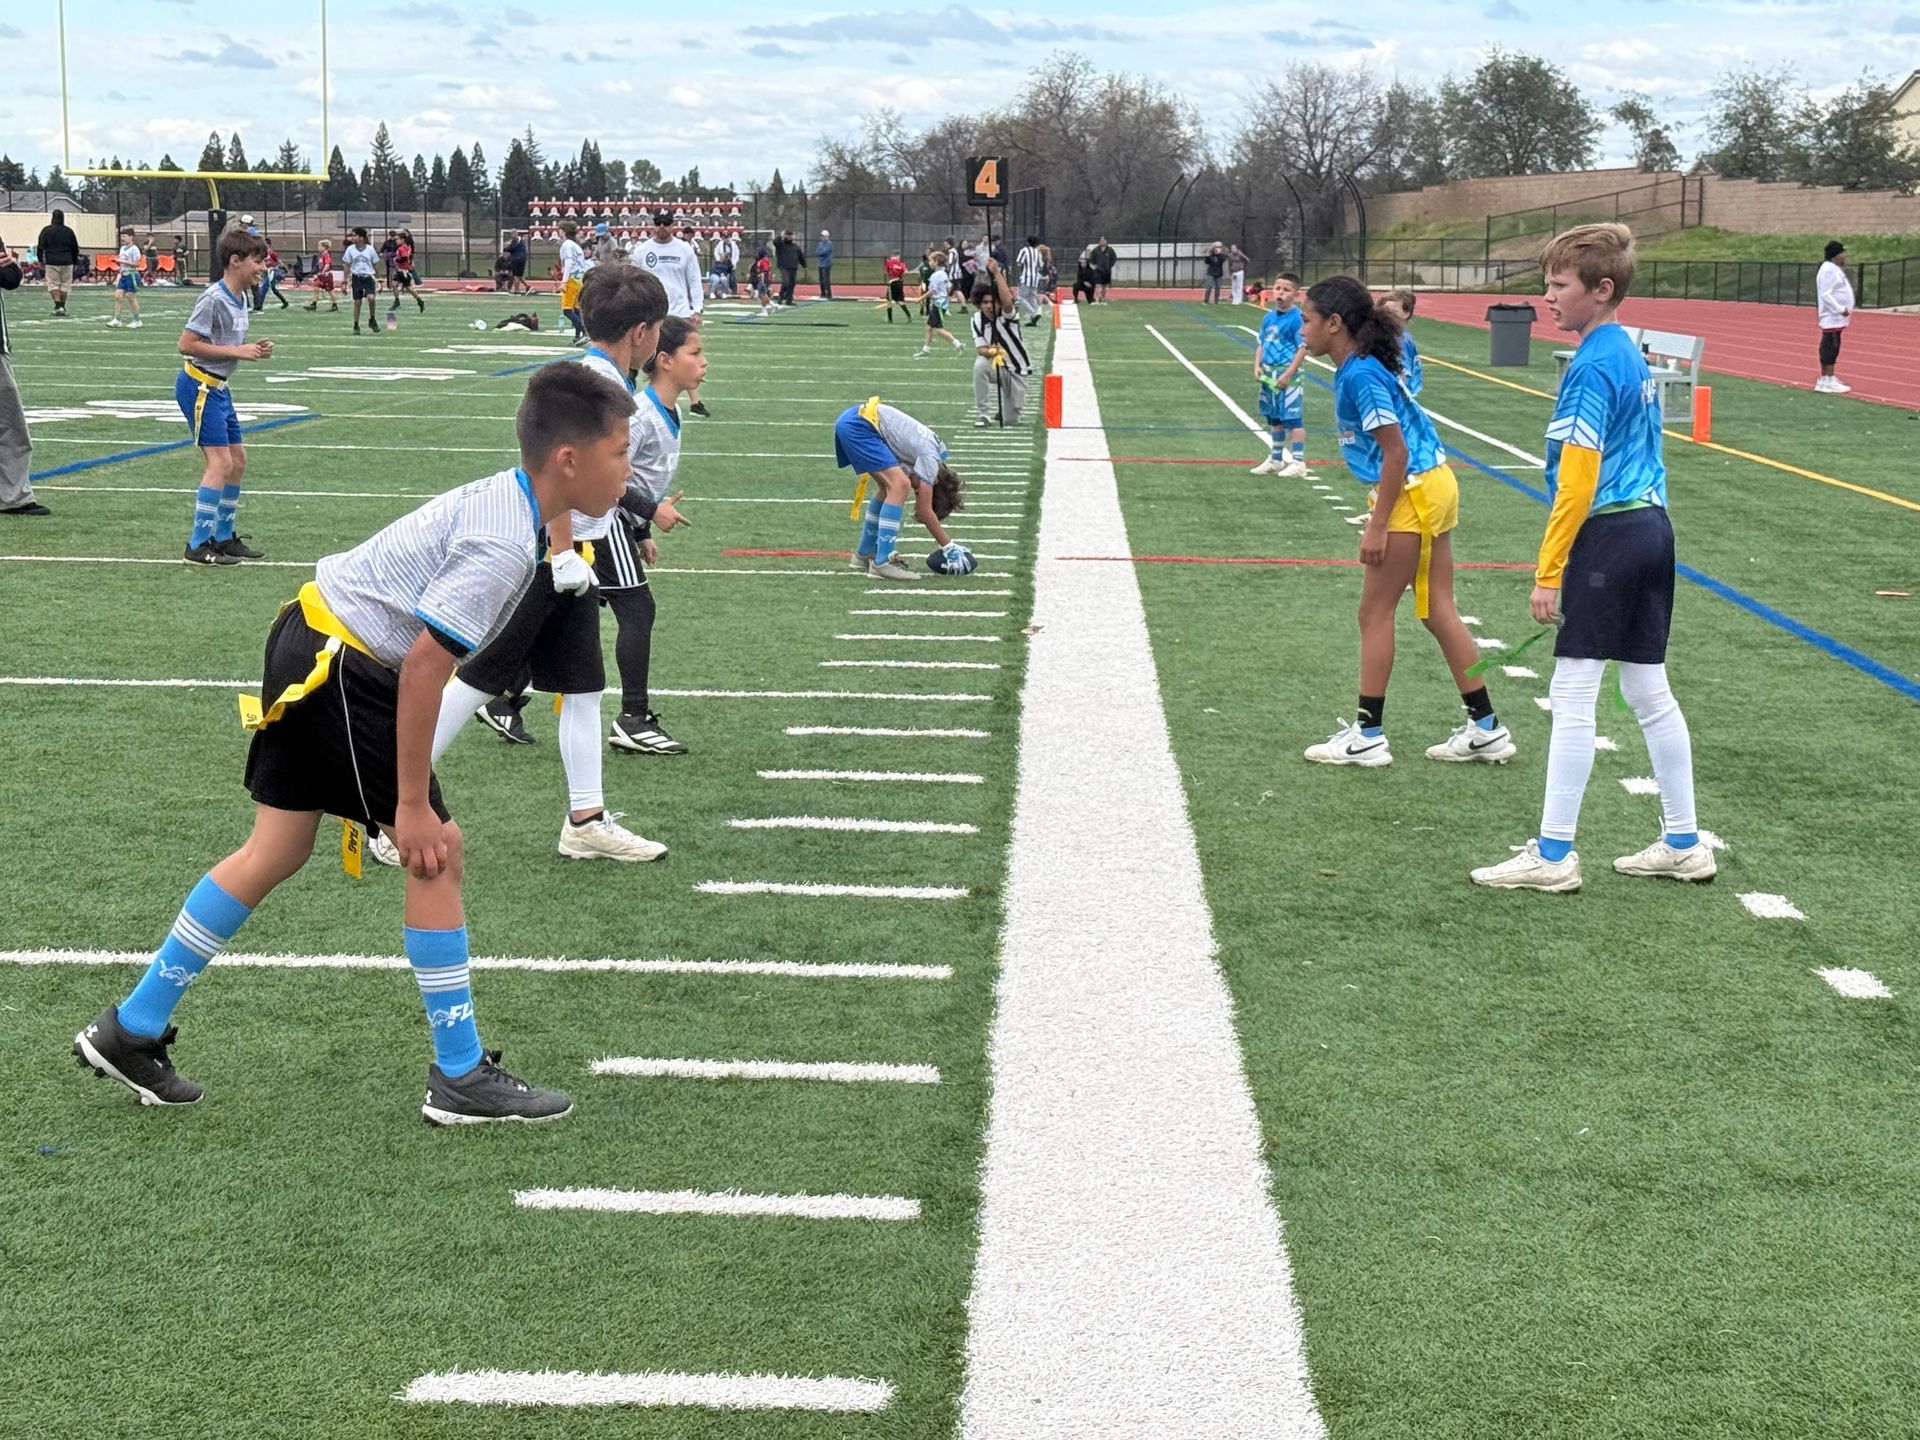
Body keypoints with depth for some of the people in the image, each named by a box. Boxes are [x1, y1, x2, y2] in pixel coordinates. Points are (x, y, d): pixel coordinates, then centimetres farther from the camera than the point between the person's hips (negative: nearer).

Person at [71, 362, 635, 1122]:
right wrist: (413, 805, -20)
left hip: (311, 640, 10)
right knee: (436, 851, -2)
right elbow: (424, 666, -26)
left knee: (276, 851, 15)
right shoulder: (503, 546, -23)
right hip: (340, 667, -10)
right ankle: (460, 1077, 7)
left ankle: (131, 1030, 24)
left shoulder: (501, 499, 7)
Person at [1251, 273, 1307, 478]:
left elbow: (1303, 348, -14)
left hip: (1288, 377, -8)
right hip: (1269, 375, 8)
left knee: (1293, 418, -5)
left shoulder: (1297, 318, -13)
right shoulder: (1268, 318, 10)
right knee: (1274, 419, 17)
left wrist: (1288, 374, -18)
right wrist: (1257, 366, 2)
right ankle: (1275, 459, 29)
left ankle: (1298, 462, -1)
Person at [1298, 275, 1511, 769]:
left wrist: (1377, 525, -19)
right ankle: (1486, 729, 18)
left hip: (1413, 495, -10)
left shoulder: (1360, 375, -19)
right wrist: (1381, 515, 21)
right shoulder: (1356, 368, 10)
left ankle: (1368, 736, 7)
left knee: (1375, 613, 0)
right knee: (1439, 612, 12)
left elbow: (1396, 452, -21)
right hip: (1432, 487, 10)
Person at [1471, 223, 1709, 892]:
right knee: (1650, 690, 14)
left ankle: (1553, 853, 2)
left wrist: (1548, 572, -15)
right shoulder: (1632, 355, 13)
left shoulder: (1592, 367, -15)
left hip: (1607, 536, -9)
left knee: (1572, 696, -3)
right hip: (1651, 527, 9)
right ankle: (1683, 843, 21)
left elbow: (1577, 482, -19)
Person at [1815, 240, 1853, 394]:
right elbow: (1825, 294, -22)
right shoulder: (1828, 270, -16)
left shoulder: (1835, 269, 17)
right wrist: (1840, 309, -22)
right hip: (1832, 317, -11)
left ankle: (1826, 379, 19)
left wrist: (1843, 309, 15)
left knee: (1831, 349, 13)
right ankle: (1827, 381, -10)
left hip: (1837, 318, 11)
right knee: (1830, 348, -10)